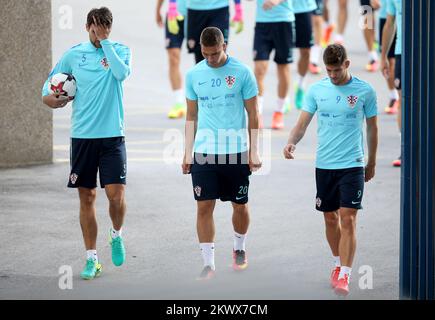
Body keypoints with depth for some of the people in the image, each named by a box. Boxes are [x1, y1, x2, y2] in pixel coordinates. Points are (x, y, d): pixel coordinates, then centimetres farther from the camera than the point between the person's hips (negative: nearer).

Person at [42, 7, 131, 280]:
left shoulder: (121, 50, 1)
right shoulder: (74, 55, 5)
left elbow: (122, 73, -20)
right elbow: (52, 82, 16)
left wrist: (105, 42, -17)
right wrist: (50, 97, -6)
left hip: (112, 136, -2)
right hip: (82, 135, 2)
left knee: (116, 194, -11)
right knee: (87, 198, 4)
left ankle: (117, 235, 20)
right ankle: (92, 258, 13)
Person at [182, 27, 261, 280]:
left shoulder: (242, 73, -4)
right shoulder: (194, 75, 4)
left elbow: (253, 115, 0)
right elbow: (192, 116, 11)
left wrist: (254, 152, -4)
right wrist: (188, 153, 7)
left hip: (236, 152, -1)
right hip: (203, 152, 2)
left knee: (240, 204, 10)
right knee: (204, 206, -4)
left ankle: (240, 248, 35)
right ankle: (208, 263, 1)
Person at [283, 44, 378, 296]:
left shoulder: (365, 91, -3)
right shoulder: (317, 90, 3)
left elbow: (372, 128, 8)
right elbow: (303, 124, 2)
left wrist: (372, 163, 14)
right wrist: (292, 143, -18)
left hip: (352, 164, -3)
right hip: (324, 164, 3)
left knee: (348, 219, -11)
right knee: (330, 218, 11)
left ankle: (344, 276, -13)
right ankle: (339, 264, 32)